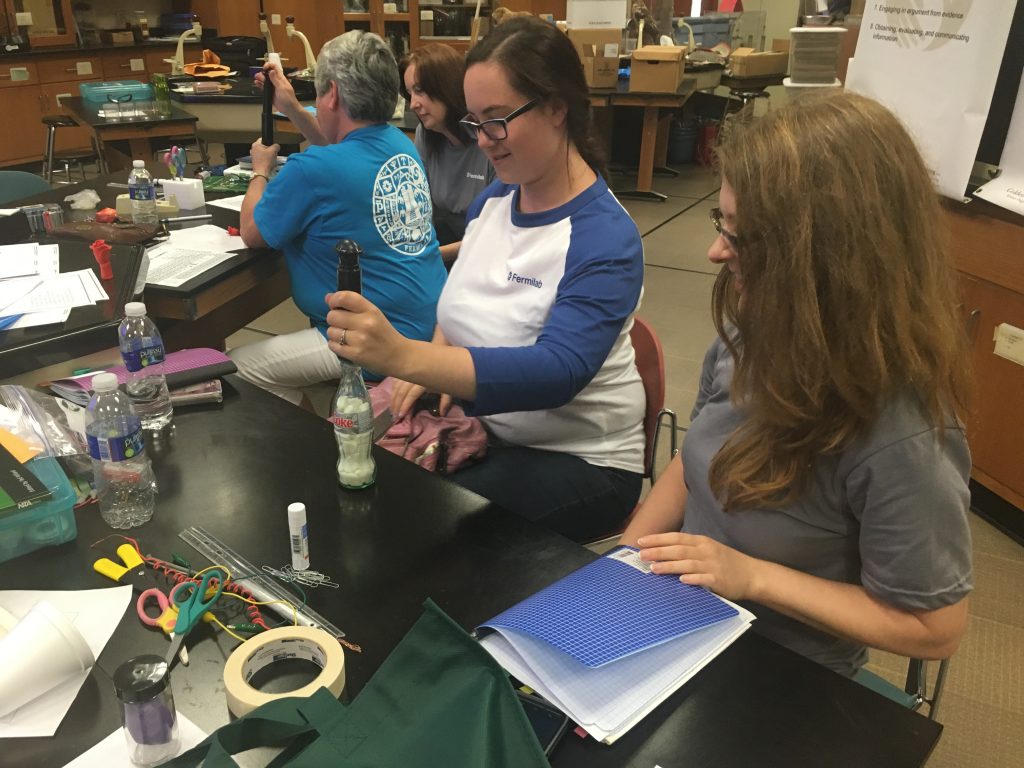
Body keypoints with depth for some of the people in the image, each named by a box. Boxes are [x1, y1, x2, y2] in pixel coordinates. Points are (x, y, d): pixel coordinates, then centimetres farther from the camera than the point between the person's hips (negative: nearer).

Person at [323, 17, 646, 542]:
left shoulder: (606, 237, -21)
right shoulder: (491, 201, 1)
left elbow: (557, 372, -34)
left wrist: (405, 356, -47)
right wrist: (431, 366, -6)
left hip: (579, 460, -6)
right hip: (479, 427, 6)